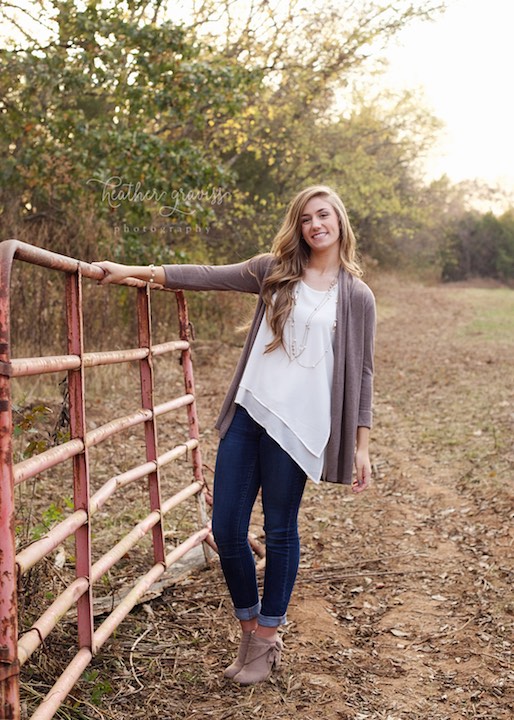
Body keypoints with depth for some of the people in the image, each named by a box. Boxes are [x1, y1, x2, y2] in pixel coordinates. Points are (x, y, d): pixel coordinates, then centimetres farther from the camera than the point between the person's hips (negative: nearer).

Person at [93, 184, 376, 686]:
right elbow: (210, 277, 5)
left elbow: (360, 372, 4)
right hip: (246, 415, 3)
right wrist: (135, 271, -2)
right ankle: (249, 627, 27)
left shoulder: (356, 296, 4)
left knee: (280, 531, 7)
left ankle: (268, 637, 26)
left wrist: (361, 446, 1)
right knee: (226, 529, 4)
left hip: (296, 426, -3)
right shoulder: (274, 271, 10)